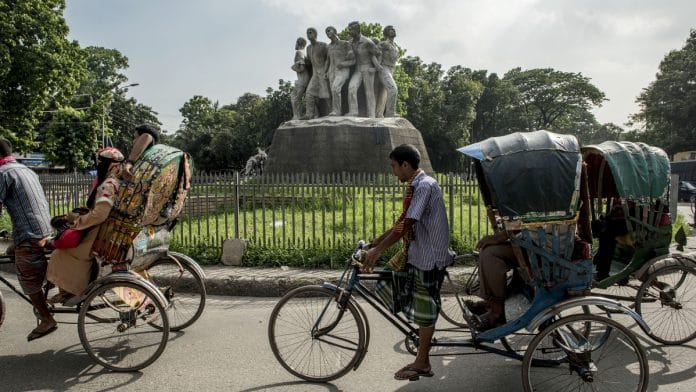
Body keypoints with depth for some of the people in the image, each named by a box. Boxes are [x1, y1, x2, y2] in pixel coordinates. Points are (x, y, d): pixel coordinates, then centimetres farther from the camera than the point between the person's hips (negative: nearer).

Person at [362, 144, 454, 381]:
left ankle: (422, 363, 17)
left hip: (429, 255, -9)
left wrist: (378, 250, -22)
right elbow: (403, 222, 16)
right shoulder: (415, 186, 11)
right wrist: (376, 241, 15)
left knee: (425, 307, 1)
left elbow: (406, 224, -24)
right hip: (415, 252, 9)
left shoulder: (424, 186, -19)